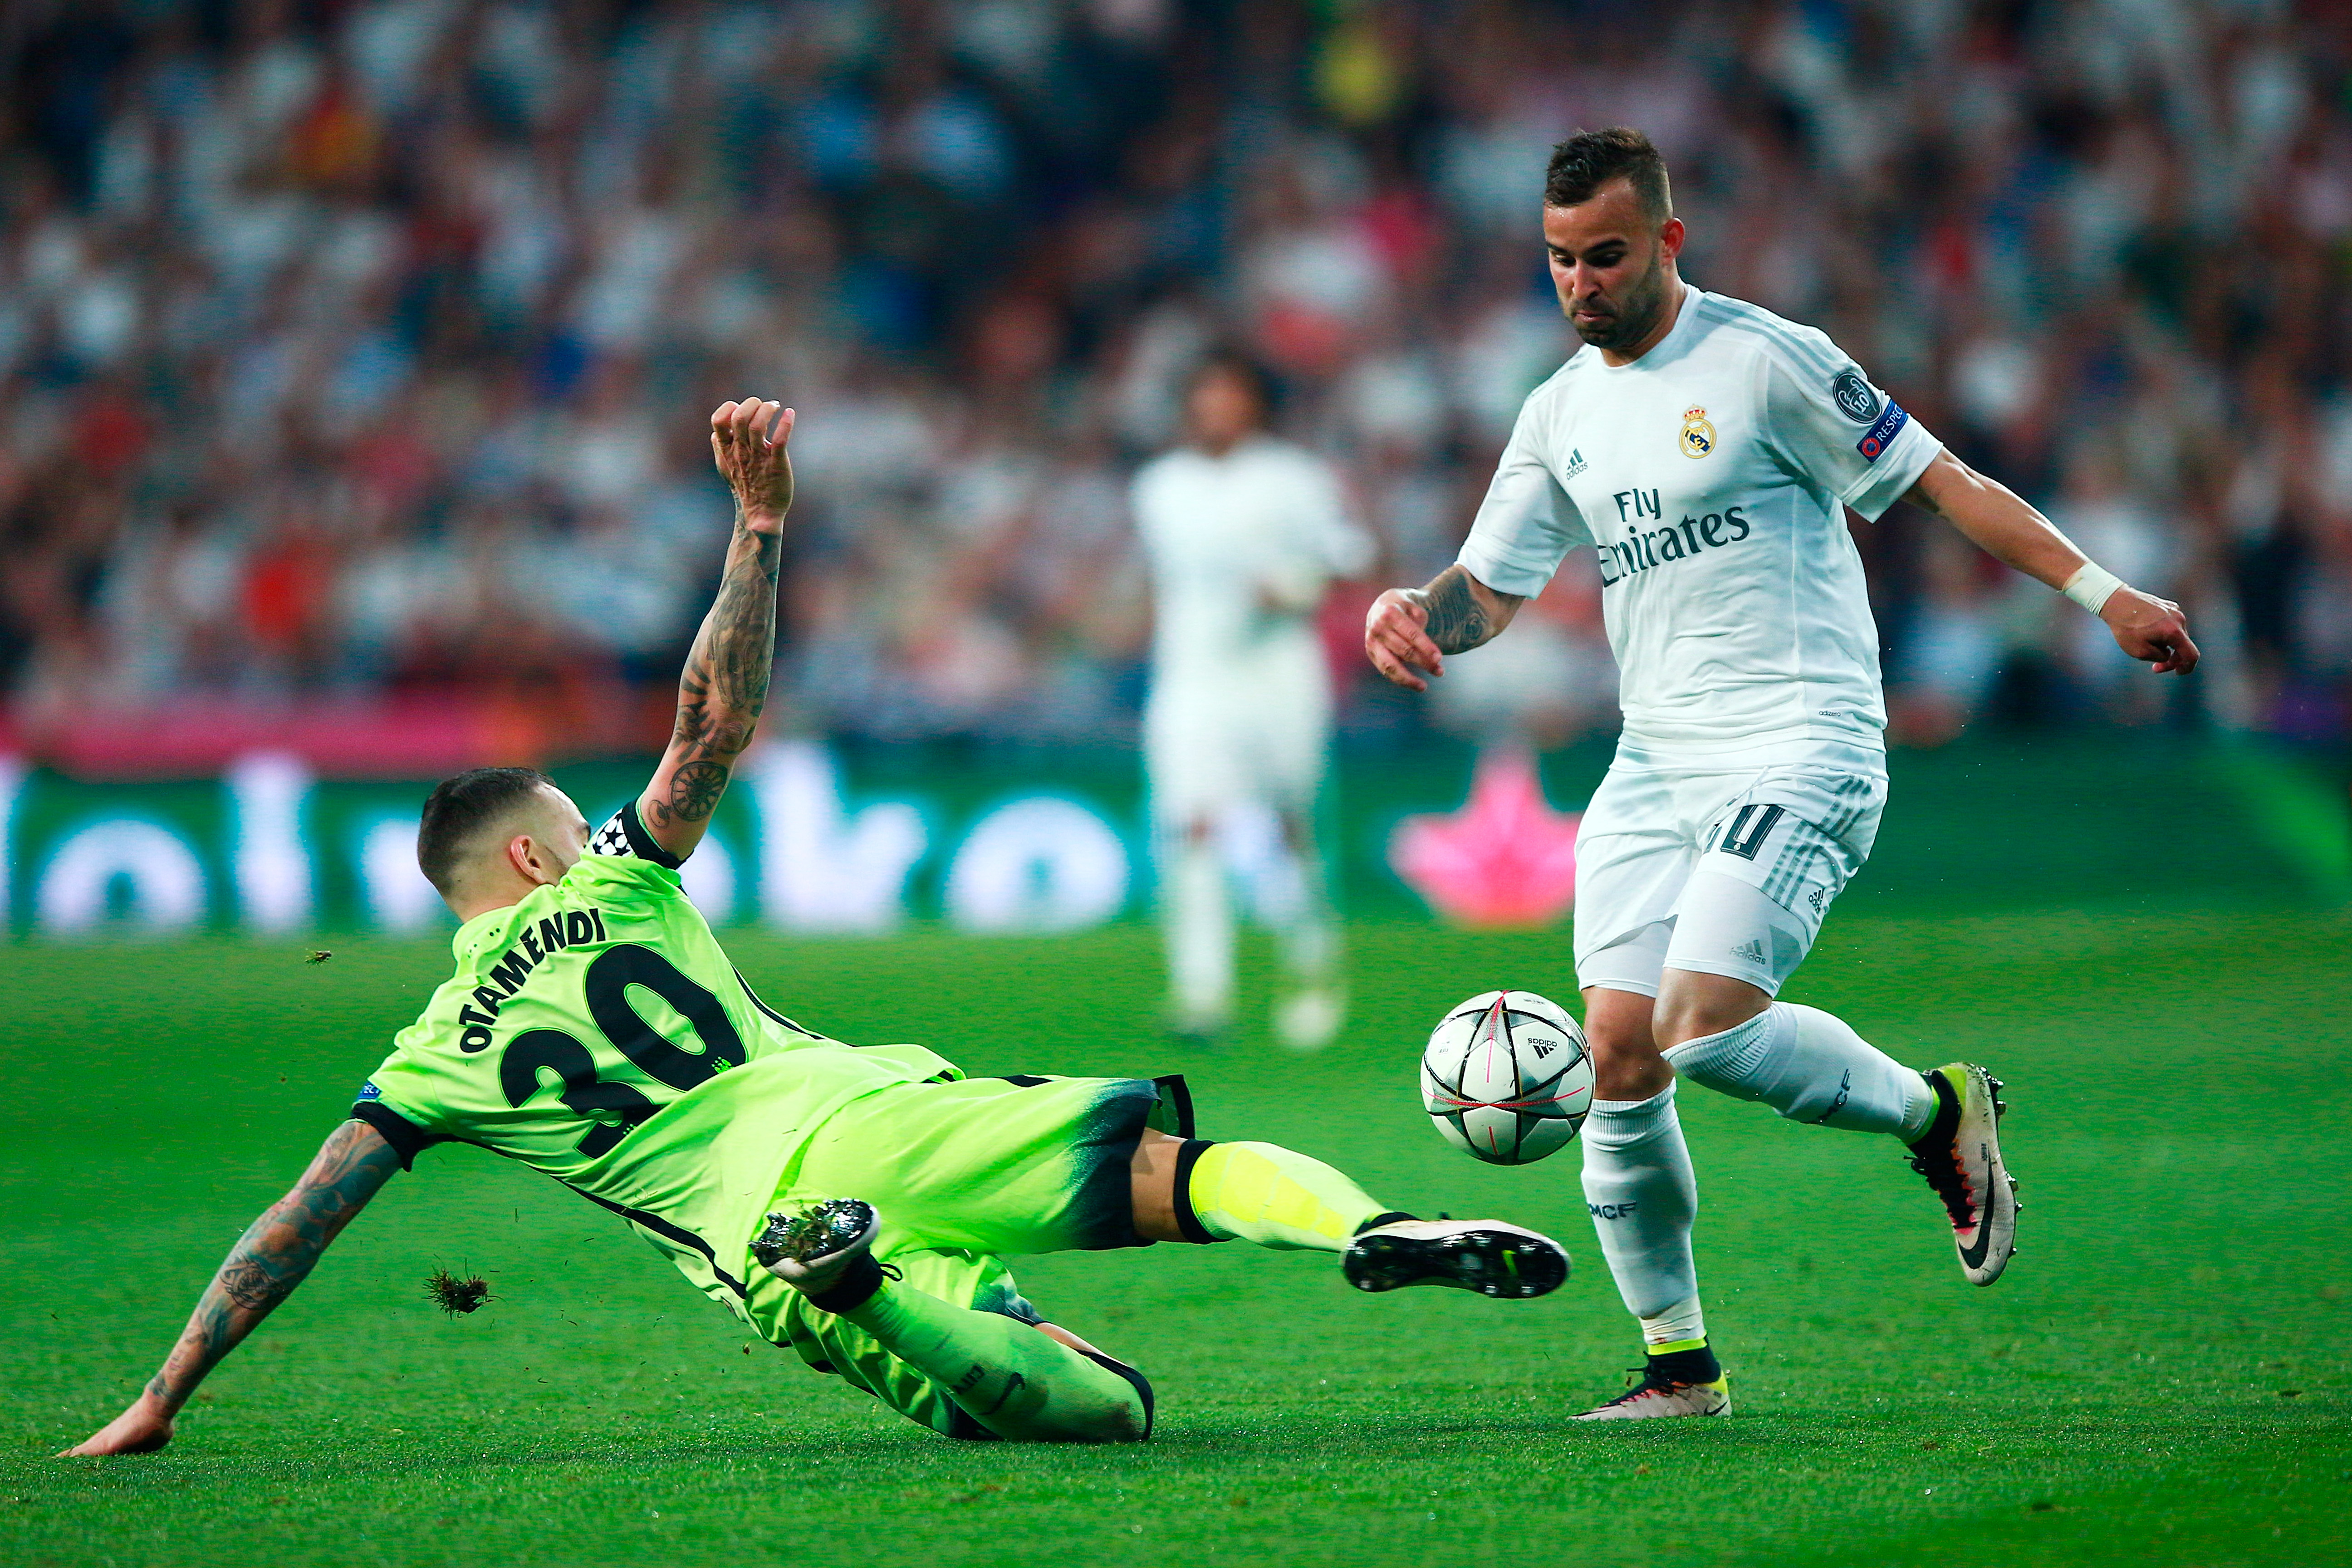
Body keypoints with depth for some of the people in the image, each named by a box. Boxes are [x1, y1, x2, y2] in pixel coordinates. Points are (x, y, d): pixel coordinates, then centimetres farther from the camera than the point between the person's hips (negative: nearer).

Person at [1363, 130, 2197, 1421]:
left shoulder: (1764, 360, -6)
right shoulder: (1561, 415, 14)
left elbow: (1934, 482, -3)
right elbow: (1488, 589, 17)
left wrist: (2100, 592, -6)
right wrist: (1411, 613, -7)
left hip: (1803, 745, -6)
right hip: (1653, 766, 7)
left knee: (1705, 1025, -23)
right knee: (1616, 1047, -4)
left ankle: (1937, 1114, 4)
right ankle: (1678, 1361, 9)